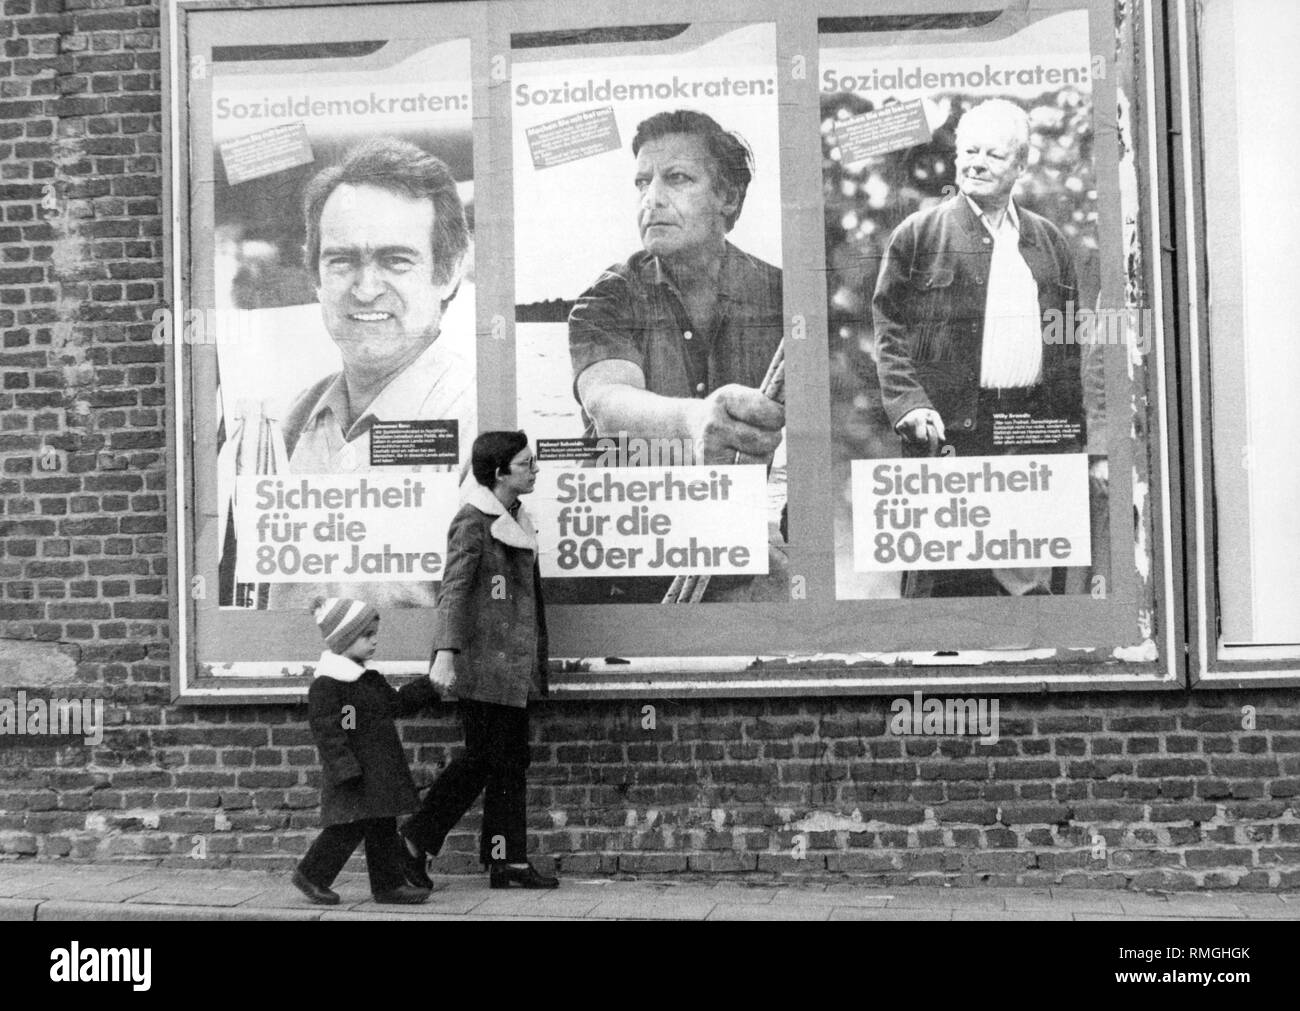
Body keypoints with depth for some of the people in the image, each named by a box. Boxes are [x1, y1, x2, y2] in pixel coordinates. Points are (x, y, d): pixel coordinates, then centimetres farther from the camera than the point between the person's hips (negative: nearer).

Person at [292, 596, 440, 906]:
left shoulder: (370, 680, 14)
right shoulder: (325, 684, -16)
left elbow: (397, 703, 24)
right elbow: (327, 732, -19)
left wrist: (429, 686, 16)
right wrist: (347, 770, -23)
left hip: (379, 770, 9)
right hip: (354, 774, -9)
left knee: (382, 826, 10)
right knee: (350, 827, -5)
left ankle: (390, 883, 16)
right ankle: (311, 874, 11)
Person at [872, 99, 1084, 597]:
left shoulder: (1048, 240, 17)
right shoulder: (918, 234, 4)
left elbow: (1067, 343, 18)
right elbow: (889, 330, 0)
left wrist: (1070, 432, 11)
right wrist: (909, 403, -13)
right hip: (950, 429, -4)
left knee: (1032, 573, 6)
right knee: (942, 579, -3)